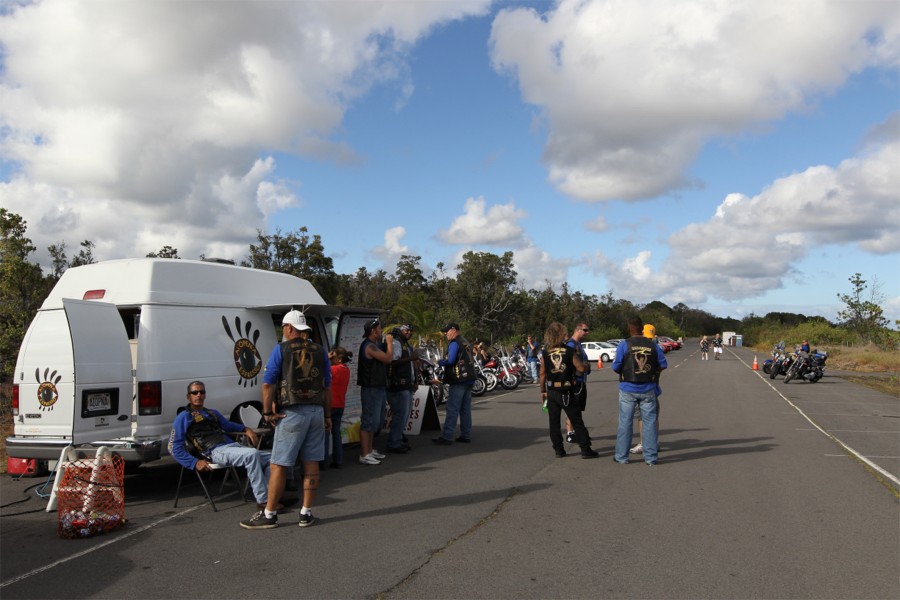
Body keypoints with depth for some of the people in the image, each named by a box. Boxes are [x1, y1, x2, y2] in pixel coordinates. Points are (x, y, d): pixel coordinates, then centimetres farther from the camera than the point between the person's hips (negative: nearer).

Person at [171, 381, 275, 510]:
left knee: (269, 458, -10)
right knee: (252, 454, -33)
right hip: (215, 452, -8)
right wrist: (195, 463, -12)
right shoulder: (184, 417, 11)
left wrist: (246, 429, 18)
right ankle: (262, 500, -30)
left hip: (233, 445, 8)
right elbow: (176, 448, 3)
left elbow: (229, 425, 42)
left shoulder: (213, 413, 32)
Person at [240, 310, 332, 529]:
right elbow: (327, 386, 12)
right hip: (316, 411, 5)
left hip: (292, 412, -5)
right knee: (311, 464, 8)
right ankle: (306, 513, 12)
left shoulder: (282, 349, -3)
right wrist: (328, 415, 17)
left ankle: (269, 515, 7)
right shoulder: (319, 351, 11)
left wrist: (267, 412, -2)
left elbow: (268, 384, -9)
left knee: (279, 465, 1)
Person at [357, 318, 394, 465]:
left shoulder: (373, 346, 18)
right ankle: (364, 455, -6)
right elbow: (388, 358, -21)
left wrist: (388, 343, 9)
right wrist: (389, 343, -7)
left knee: (376, 421, 18)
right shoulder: (369, 346, -18)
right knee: (369, 421, -8)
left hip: (378, 388, 11)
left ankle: (370, 450, 27)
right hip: (371, 389, -11)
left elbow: (385, 359, 18)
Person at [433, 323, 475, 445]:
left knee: (452, 409, -8)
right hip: (469, 379, 9)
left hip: (459, 380, -9)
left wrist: (439, 362, -3)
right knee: (465, 409, 11)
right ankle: (466, 435, 15)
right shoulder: (465, 342, 18)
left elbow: (450, 360, -20)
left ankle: (446, 437, -8)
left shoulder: (454, 343, -10)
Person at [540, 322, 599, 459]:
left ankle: (558, 450, 11)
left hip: (552, 392, 2)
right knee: (577, 421, 5)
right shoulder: (570, 351, -9)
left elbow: (542, 373, -1)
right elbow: (581, 368, -14)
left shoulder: (545, 353, -2)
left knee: (554, 422, 10)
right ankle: (585, 449, 7)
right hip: (568, 392, -2)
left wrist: (543, 391, 8)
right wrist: (585, 364, 8)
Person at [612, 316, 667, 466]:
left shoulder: (624, 345, -10)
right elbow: (663, 364, 3)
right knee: (649, 422, 8)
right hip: (648, 390, 2)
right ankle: (651, 457, 11)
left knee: (625, 423, 6)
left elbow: (616, 366, -11)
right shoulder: (653, 346, -1)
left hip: (628, 388, -2)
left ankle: (621, 456, 12)